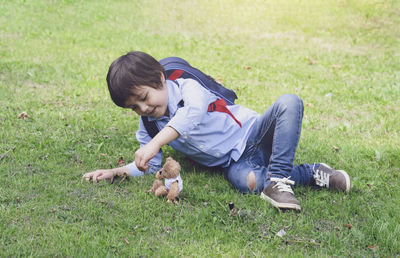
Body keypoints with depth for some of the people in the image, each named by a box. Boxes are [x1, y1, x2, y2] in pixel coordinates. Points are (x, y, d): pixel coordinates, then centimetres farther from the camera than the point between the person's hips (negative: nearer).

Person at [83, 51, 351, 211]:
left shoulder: (187, 87, -17)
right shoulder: (148, 125, 4)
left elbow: (195, 111, -41)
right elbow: (150, 165, 8)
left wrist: (155, 143, -51)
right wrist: (115, 172, -9)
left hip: (253, 133, -2)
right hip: (235, 161, 3)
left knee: (289, 102, -31)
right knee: (242, 180, -36)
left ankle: (277, 179, -34)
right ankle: (311, 173, -16)